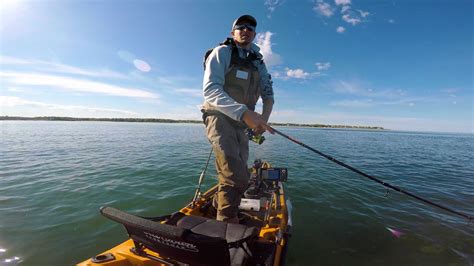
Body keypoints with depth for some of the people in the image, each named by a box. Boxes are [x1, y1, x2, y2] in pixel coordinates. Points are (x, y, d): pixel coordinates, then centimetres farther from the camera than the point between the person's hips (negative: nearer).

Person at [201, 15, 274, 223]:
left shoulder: (258, 62, 14)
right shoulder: (222, 52, -5)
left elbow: (268, 94, 9)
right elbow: (210, 89, -20)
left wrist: (263, 119, -13)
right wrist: (244, 112, -34)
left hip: (241, 122, 7)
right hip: (220, 117, -7)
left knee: (239, 173, 16)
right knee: (237, 176, -22)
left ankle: (219, 203, 42)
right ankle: (226, 224, -1)